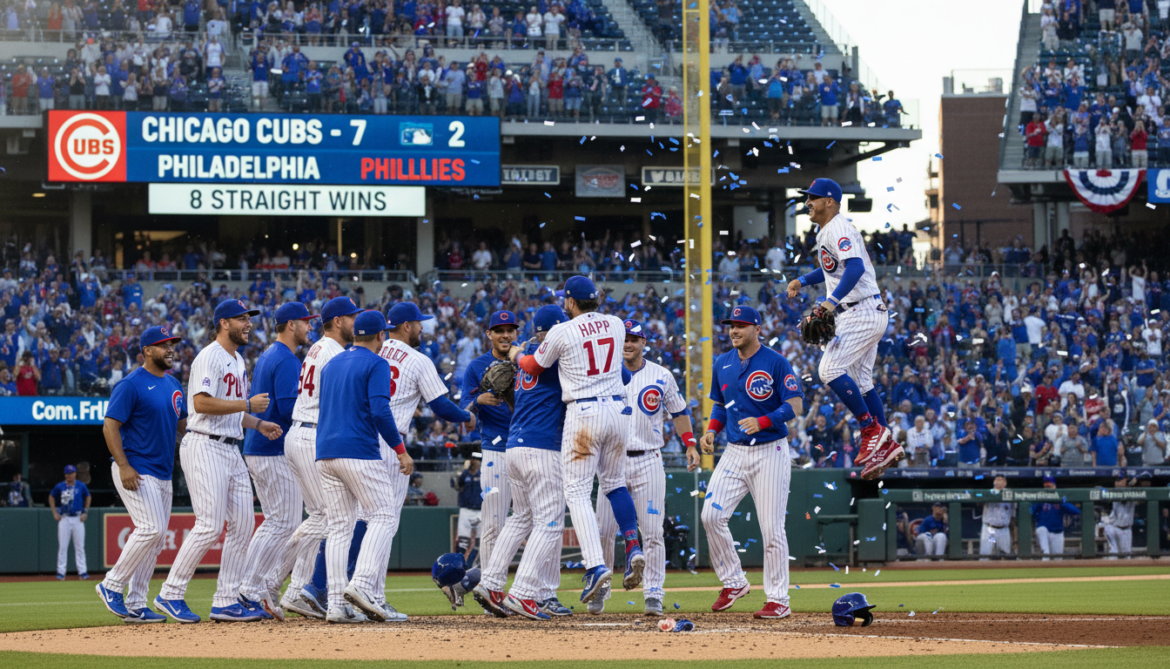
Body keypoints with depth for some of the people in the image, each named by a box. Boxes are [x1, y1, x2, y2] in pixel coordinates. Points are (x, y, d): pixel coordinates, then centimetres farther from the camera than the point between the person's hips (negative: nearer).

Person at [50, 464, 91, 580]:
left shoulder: (81, 486, 0)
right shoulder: (59, 487, -1)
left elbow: (88, 497, 15)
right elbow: (51, 497, 14)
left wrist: (85, 512, 7)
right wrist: (54, 513, 7)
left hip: (78, 518, 0)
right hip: (64, 518, 0)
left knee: (80, 546, 0)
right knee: (62, 546, 0)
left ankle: (82, 572, 3)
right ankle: (61, 572, 3)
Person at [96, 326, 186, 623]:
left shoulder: (173, 385, 15)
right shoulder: (131, 385, -10)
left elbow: (182, 423, 23)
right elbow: (110, 426, -13)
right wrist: (123, 466, -22)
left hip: (163, 473, 9)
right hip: (136, 472, -8)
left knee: (155, 540, 6)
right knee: (151, 528, -20)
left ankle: (134, 605, 10)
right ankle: (112, 586, -7)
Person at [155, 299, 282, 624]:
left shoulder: (238, 361, 20)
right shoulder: (210, 357, -11)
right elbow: (202, 403, -22)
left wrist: (258, 424, 11)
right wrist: (247, 405, -18)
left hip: (231, 449, 10)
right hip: (205, 447, -10)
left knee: (243, 523, 4)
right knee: (210, 525, -14)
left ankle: (226, 602, 6)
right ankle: (171, 594, -6)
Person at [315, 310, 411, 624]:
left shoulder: (331, 364, 19)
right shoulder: (376, 364, -4)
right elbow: (379, 411, -15)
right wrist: (401, 450, -11)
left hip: (325, 453, 7)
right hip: (360, 452, -7)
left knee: (339, 527, 6)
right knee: (382, 518, -3)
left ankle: (337, 604, -1)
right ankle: (362, 585, -22)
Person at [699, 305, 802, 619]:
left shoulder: (776, 363, -7)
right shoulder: (722, 364, 11)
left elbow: (795, 405, -12)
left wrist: (762, 421, -26)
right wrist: (711, 430, 4)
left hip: (770, 453, -5)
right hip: (734, 452, 5)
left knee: (772, 528, -5)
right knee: (711, 515, -10)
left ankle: (778, 600, 3)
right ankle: (733, 582, 6)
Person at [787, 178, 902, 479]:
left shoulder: (838, 229, -14)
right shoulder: (826, 232, 19)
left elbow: (855, 267, -30)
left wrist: (832, 300, -38)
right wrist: (802, 281, 24)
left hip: (862, 312, -11)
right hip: (871, 314, 11)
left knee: (830, 369, -16)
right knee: (860, 381, 13)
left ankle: (872, 430, -12)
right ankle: (886, 445, 15)